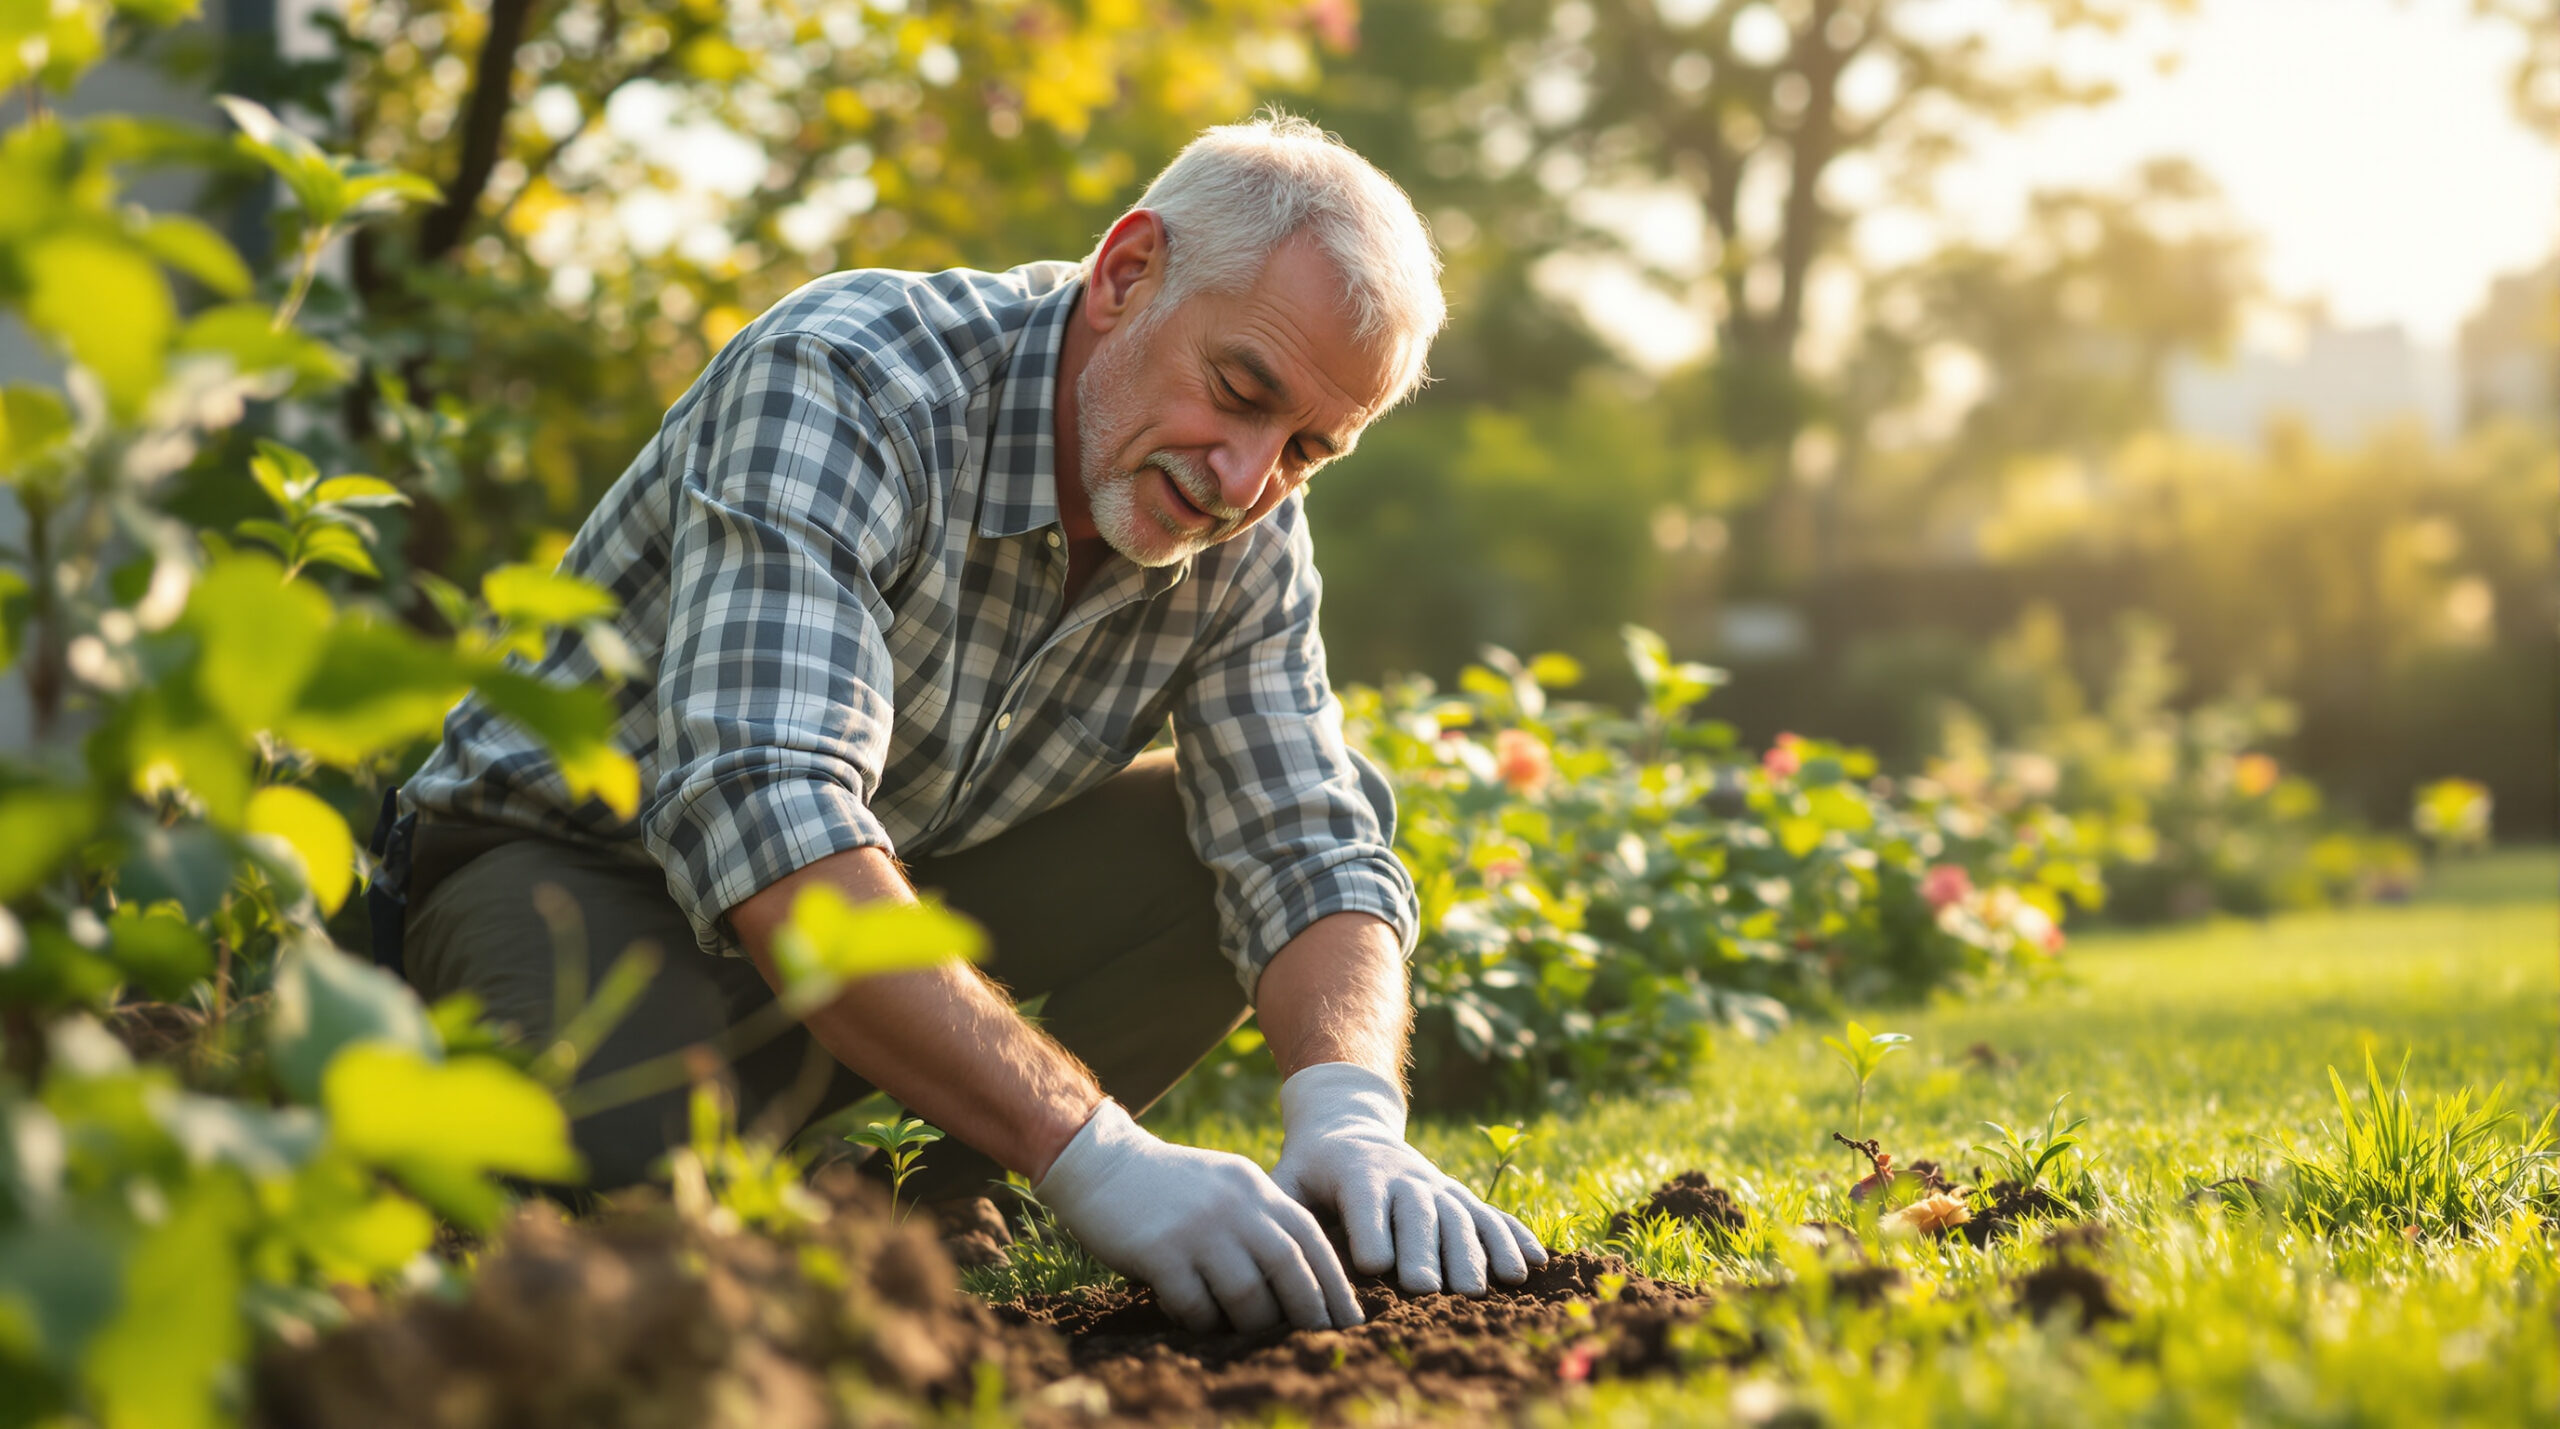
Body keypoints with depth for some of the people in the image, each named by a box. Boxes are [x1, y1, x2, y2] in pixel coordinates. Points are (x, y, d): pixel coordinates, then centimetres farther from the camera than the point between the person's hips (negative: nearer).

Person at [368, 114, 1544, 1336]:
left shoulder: (1245, 543, -9)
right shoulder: (841, 387, -31)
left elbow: (1313, 856, -12)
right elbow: (767, 824, -44)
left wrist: (1350, 1115, -36)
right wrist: (1091, 1156, -52)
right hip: (576, 870, -6)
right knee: (638, 1156, -37)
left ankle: (904, 1202, -6)